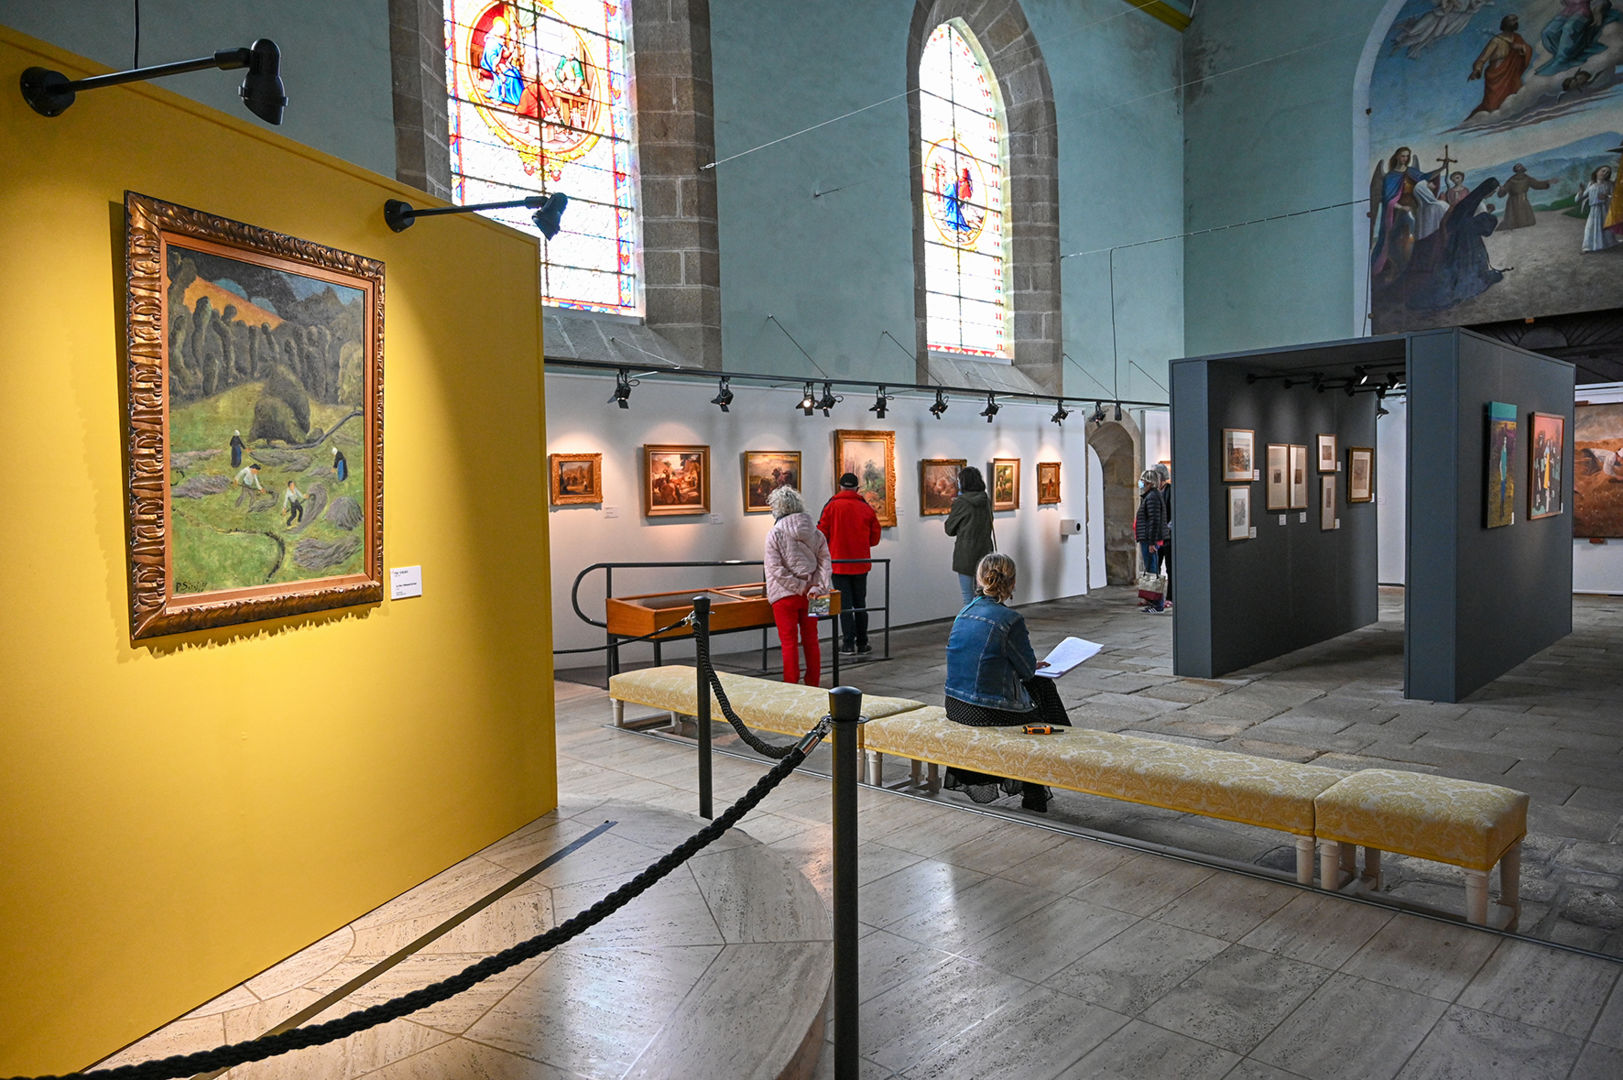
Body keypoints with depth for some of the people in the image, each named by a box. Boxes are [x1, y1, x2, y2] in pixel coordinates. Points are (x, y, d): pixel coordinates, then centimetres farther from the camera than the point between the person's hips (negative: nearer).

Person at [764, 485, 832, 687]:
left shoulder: (775, 533, -10)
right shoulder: (815, 533, 3)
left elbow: (776, 568, -16)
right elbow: (824, 562, -4)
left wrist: (801, 587, -13)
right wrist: (816, 587, -10)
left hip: (785, 595, -4)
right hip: (811, 596, 4)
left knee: (789, 643, 4)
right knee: (811, 641, 14)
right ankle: (813, 685, 22)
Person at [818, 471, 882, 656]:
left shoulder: (832, 506, -7)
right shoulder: (866, 508, 0)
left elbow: (821, 534, -8)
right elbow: (875, 538, 4)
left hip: (838, 562, -2)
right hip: (861, 564, 2)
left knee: (844, 604, 3)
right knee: (860, 603, 12)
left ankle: (848, 643, 0)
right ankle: (862, 644, 14)